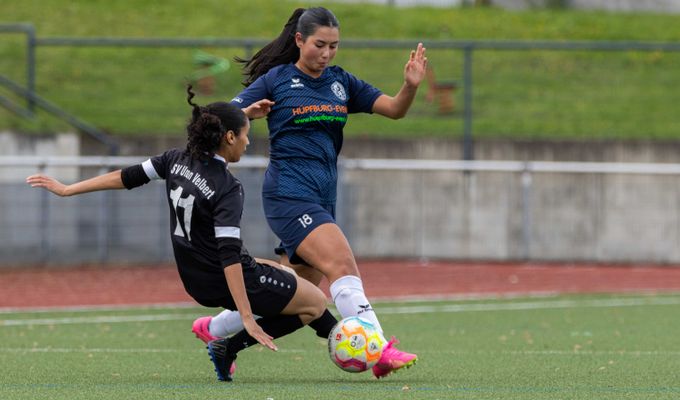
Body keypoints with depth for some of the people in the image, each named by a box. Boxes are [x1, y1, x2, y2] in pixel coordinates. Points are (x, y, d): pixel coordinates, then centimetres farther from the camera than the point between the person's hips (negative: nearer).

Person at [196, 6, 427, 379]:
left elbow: (394, 109, 8)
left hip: (321, 200, 7)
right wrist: (248, 112, -24)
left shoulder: (341, 82, 13)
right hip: (289, 194, -7)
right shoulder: (275, 80, -1)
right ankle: (378, 351, -34)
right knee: (343, 265, -24)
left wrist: (411, 85, -13)